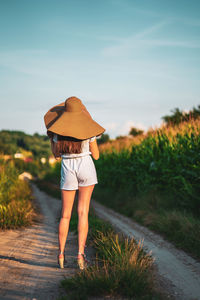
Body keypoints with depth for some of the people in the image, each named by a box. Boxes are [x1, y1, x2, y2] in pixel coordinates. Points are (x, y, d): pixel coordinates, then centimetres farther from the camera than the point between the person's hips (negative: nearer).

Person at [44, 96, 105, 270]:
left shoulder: (58, 131, -3)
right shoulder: (88, 130, -5)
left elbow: (56, 154, 8)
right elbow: (96, 156, 2)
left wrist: (50, 138, 19)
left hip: (67, 169, 1)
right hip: (86, 167, -1)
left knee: (65, 215, 10)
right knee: (83, 213, 2)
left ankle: (61, 254, 12)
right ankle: (81, 254, -3)